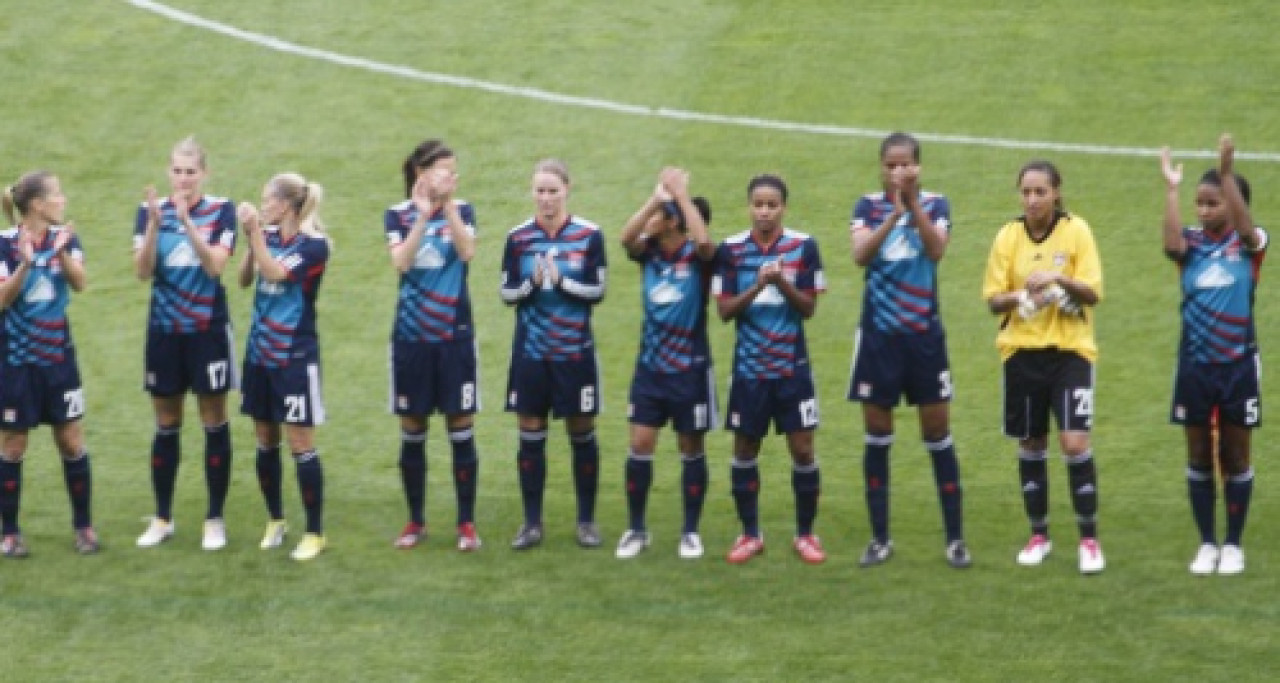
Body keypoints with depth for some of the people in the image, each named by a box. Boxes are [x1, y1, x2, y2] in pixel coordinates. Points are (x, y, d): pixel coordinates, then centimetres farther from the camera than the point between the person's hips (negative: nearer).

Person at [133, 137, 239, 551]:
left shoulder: (221, 211, -6)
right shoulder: (151, 211, 0)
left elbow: (215, 265, -19)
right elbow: (143, 271, -10)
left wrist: (187, 221, -29)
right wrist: (155, 223, -24)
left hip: (208, 330, -2)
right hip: (164, 330, 2)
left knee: (214, 424, 3)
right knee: (166, 427, 10)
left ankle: (215, 519, 12)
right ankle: (162, 519, 20)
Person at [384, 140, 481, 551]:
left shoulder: (462, 211, 3)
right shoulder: (398, 215, 1)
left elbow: (467, 251, -18)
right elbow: (400, 262, -16)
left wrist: (448, 203, -24)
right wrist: (424, 214, -23)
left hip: (455, 335, 0)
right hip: (411, 336, 0)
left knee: (461, 429, 0)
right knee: (412, 432, 7)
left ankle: (466, 524, 7)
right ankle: (416, 522, 18)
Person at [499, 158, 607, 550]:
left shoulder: (588, 235, -4)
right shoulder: (519, 238, 1)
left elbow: (597, 291, -5)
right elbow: (507, 293, 3)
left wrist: (561, 280, -20)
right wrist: (531, 284, -17)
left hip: (575, 352, -2)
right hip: (530, 352, 2)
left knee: (582, 434, 5)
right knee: (530, 436, 4)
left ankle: (587, 521, 15)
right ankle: (532, 523, 12)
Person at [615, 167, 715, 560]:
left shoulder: (696, 255, -9)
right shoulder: (649, 251, 1)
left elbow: (703, 240, -34)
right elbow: (626, 238, -21)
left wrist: (681, 194, -28)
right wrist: (656, 197, -27)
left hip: (690, 368, -4)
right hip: (650, 365, 4)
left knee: (691, 449, 6)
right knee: (640, 446, 1)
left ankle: (690, 531, 17)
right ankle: (636, 529, 12)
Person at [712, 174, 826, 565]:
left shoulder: (803, 246, -5)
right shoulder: (731, 250, -3)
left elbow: (809, 308, -4)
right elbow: (724, 310, -4)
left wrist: (783, 283, -21)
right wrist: (756, 287, -20)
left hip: (792, 365, -1)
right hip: (749, 367, 1)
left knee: (802, 448, -1)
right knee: (745, 449, 7)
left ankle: (805, 533, 12)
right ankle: (750, 535, 19)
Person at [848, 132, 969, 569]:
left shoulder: (935, 204, 1)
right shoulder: (868, 206, 2)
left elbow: (936, 249, -18)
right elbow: (860, 254, -16)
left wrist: (912, 202, -25)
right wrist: (894, 213, -27)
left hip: (924, 334, -1)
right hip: (878, 335, 1)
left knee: (938, 436, 2)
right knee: (877, 437, 5)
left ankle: (955, 538, 8)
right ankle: (880, 539, 14)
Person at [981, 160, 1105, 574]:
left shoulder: (1076, 231, -5)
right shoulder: (1009, 236, 1)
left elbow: (1093, 292, -9)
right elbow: (993, 299, 2)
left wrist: (1060, 279, -26)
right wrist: (1019, 296, -19)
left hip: (1070, 350, -3)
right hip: (1022, 350, 3)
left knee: (1075, 443, -12)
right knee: (1031, 445, 9)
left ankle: (1089, 540, -1)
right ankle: (1038, 536, 24)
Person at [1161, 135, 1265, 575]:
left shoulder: (1249, 243, -4)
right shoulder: (1192, 243, 0)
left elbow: (1245, 226, -27)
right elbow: (1172, 245, -23)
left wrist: (1227, 173, -36)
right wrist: (1171, 189, -25)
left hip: (1237, 364, -2)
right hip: (1195, 365, 2)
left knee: (1235, 457, 6)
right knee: (1199, 459, 8)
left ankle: (1233, 545, 16)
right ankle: (1207, 544, 17)